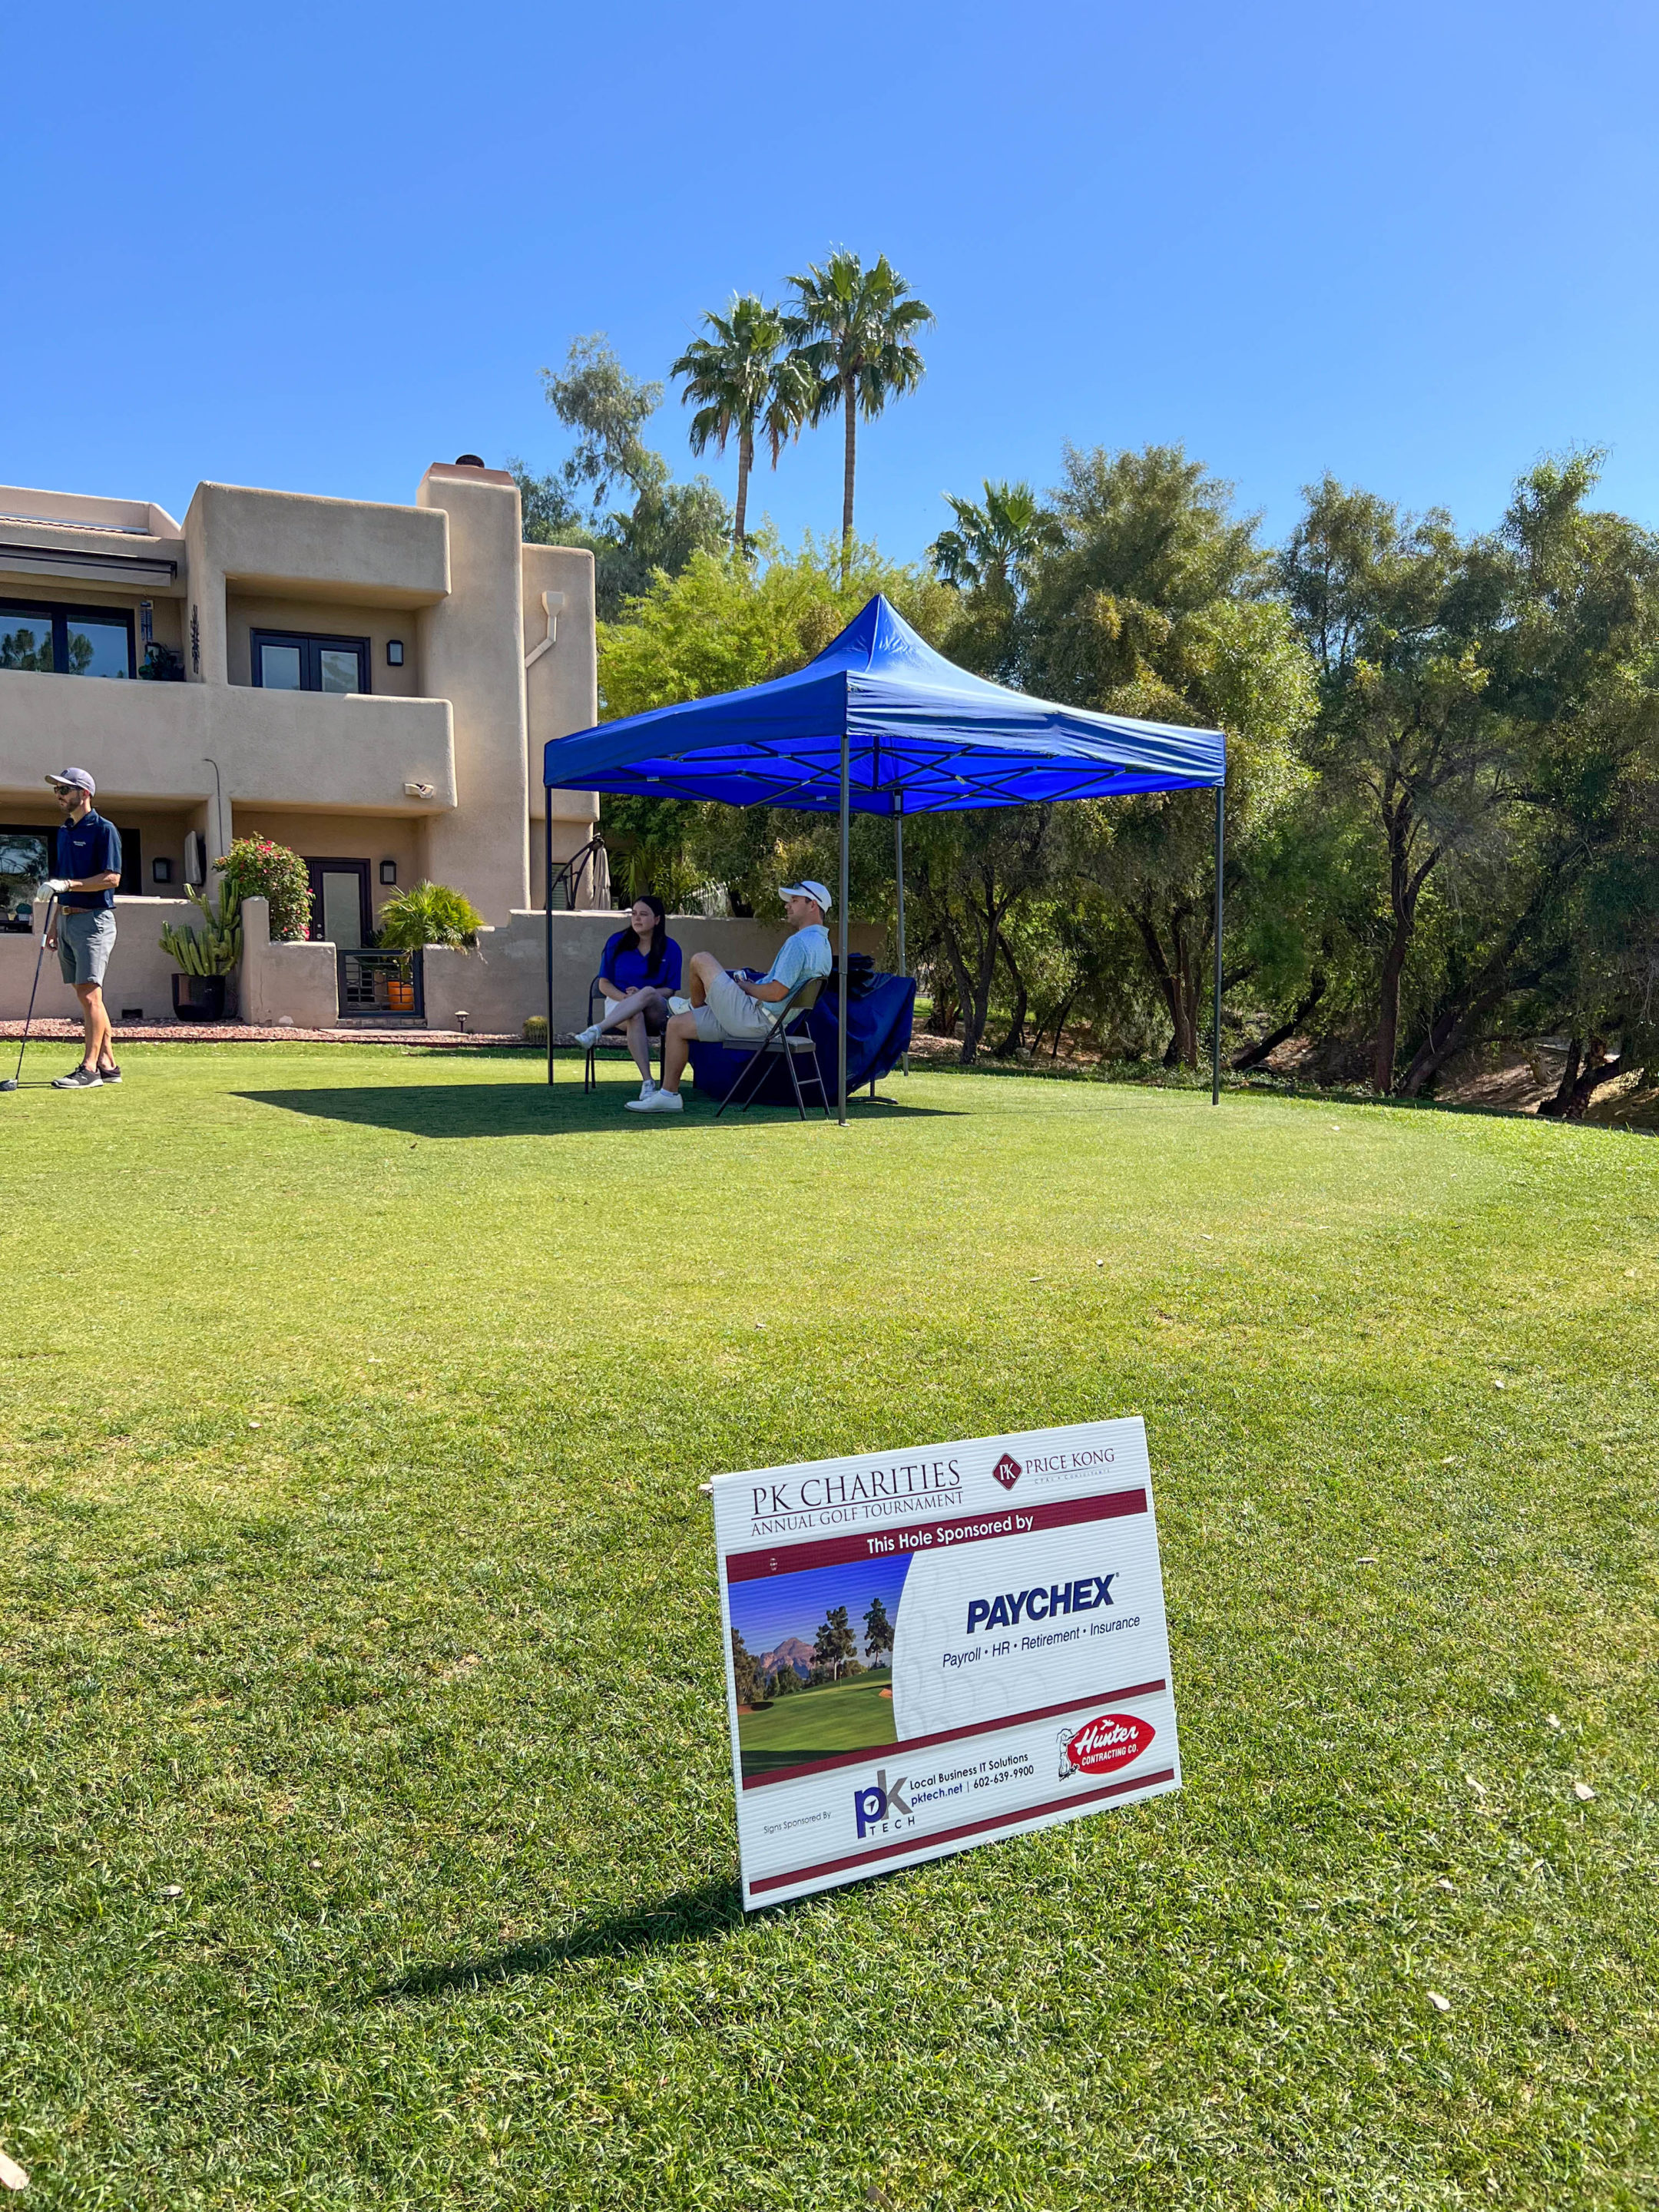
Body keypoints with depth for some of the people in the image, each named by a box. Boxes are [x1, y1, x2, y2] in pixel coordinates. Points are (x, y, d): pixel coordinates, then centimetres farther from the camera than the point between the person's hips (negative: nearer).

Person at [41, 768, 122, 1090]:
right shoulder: (64, 832, 18)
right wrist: (54, 926, 20)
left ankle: (89, 1069, -14)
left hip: (94, 919, -9)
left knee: (90, 994, -13)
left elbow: (112, 878, -14)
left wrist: (68, 884, -20)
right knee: (86, 997, 8)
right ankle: (108, 1064, 12)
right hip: (67, 919, 9)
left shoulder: (103, 830, -6)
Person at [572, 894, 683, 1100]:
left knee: (648, 992, -38)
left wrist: (640, 996, -15)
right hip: (619, 1003, 0)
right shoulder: (616, 942, 7)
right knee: (635, 1016, -39)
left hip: (656, 1011, 0)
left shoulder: (670, 948, 4)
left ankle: (595, 1031, -48)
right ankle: (647, 1082, -47)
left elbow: (670, 990, 3)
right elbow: (604, 983, 7)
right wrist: (624, 997, -14)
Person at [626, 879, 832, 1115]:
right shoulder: (822, 944, 16)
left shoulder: (799, 943, -18)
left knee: (701, 960, -6)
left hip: (752, 1018, -11)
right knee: (676, 1025, 13)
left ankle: (695, 1006, 23)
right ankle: (668, 1095, 15)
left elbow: (776, 993, -24)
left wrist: (744, 986, -7)